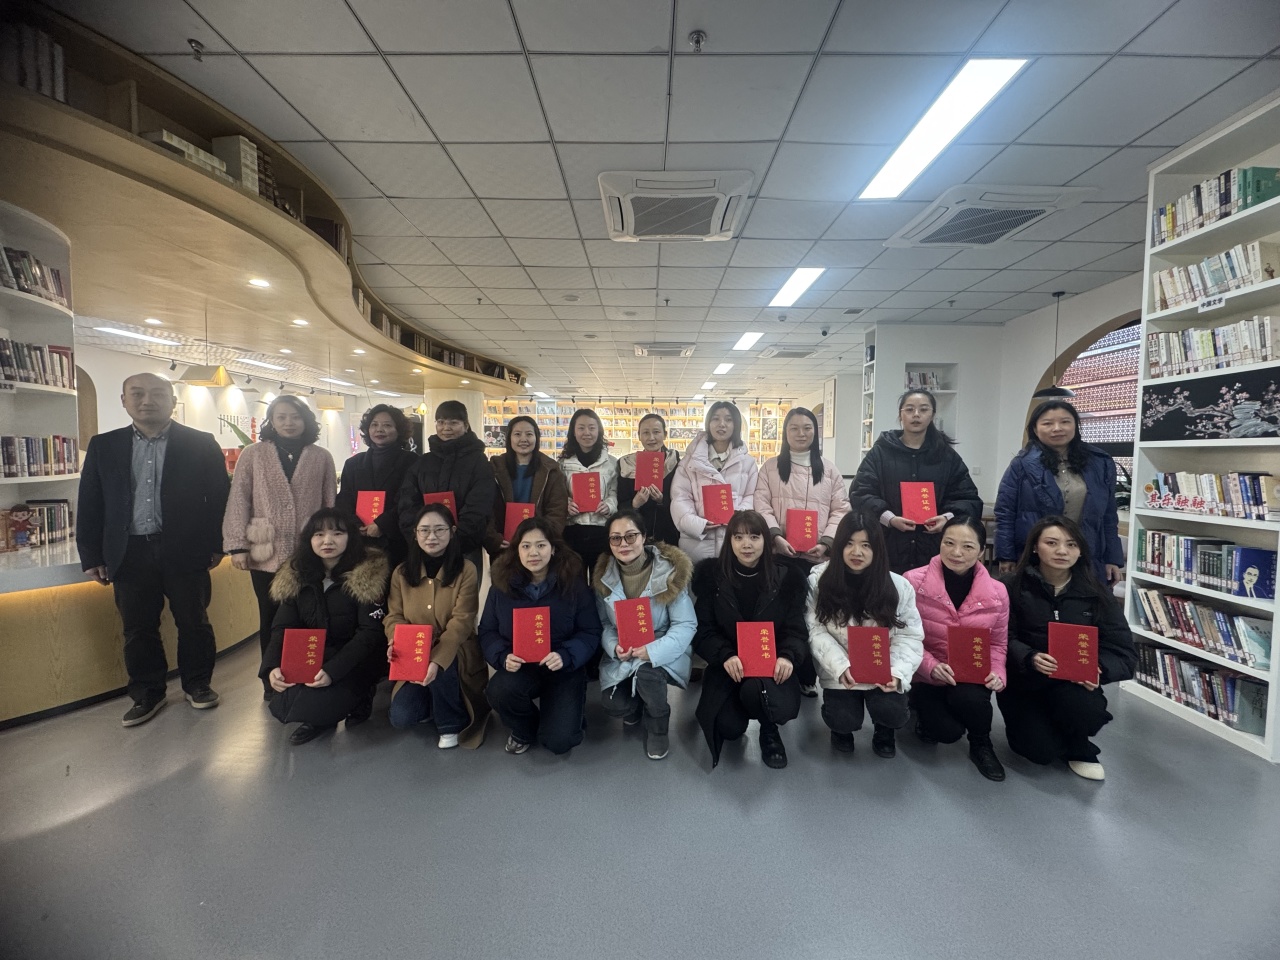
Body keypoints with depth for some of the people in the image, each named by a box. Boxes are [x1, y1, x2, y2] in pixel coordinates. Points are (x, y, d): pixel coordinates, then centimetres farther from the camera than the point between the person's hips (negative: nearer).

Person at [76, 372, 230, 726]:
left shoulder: (201, 444, 0)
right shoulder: (103, 446, 8)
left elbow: (219, 496, -1)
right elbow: (90, 504, 8)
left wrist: (216, 545, -5)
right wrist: (91, 556, 4)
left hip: (185, 551, -2)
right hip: (130, 553, 3)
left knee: (193, 623, 8)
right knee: (138, 629, 11)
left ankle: (198, 684, 25)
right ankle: (147, 694, 26)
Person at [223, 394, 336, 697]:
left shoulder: (321, 457, 6)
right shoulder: (253, 454, 3)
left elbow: (331, 504, 7)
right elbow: (238, 502, 0)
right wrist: (237, 546, -6)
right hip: (266, 553, 0)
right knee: (271, 619, 11)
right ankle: (272, 683, 26)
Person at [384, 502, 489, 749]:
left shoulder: (466, 571, -11)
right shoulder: (401, 573, 2)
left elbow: (461, 622, -19)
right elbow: (394, 616, 1)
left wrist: (437, 660, -33)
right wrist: (396, 642, -23)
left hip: (455, 654, -3)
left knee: (440, 671, -36)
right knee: (400, 718, -15)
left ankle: (452, 724, -6)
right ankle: (433, 705, 21)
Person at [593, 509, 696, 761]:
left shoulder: (670, 570, -18)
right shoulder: (604, 575, -5)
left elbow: (686, 624, -16)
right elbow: (603, 623, 2)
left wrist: (654, 651, -30)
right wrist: (614, 647, -20)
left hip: (663, 650, -3)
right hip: (622, 655, 3)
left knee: (647, 672, -34)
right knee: (614, 705, -18)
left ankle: (657, 729, 0)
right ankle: (636, 707, 24)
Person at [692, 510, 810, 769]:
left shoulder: (788, 577, -1)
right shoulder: (712, 575, -3)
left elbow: (796, 629, -1)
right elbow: (703, 631, -4)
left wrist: (788, 656, -24)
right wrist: (725, 656, -24)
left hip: (772, 664, 0)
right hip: (728, 666, 1)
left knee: (755, 689, -35)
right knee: (729, 727, -23)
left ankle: (770, 732, 3)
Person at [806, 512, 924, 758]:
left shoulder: (897, 585, -8)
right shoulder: (819, 580, -10)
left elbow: (909, 636, -5)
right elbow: (816, 631, -11)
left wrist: (897, 673, -22)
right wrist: (841, 667, -24)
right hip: (840, 673, -1)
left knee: (893, 714, -23)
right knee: (843, 720, -20)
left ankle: (884, 729, 19)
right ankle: (843, 728, 22)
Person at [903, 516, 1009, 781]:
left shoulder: (997, 592, -5)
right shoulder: (913, 581, -16)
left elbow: (997, 644, 6)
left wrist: (997, 674, -12)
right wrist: (931, 666, -23)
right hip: (925, 677, -1)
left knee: (970, 699, -32)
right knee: (948, 731, -22)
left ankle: (981, 746, 4)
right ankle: (925, 713, 18)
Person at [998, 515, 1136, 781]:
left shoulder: (1095, 592, -2)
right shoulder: (1015, 586, -9)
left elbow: (1124, 652, -4)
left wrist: (1099, 669, -25)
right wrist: (1030, 659, -32)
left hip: (1075, 682, 2)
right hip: (1023, 681, -2)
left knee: (1087, 710, -32)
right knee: (1041, 752, -18)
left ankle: (1079, 750, 6)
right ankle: (1035, 724, 22)